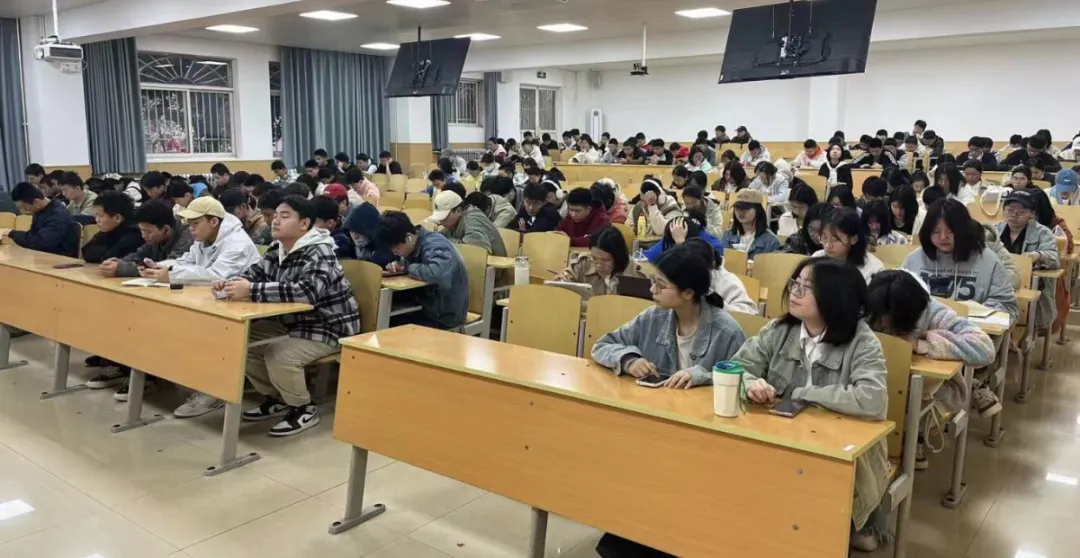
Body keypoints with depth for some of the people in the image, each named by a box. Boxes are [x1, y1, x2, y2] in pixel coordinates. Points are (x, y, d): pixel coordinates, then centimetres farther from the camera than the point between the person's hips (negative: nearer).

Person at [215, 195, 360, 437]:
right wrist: (229, 282, -16)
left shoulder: (318, 254, -24)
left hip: (327, 328, -9)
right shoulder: (278, 249, 3)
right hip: (292, 322, 9)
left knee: (278, 356, -29)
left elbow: (307, 291, -40)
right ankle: (276, 398, 16)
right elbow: (254, 273, 9)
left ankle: (304, 410, -3)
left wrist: (251, 291, -42)